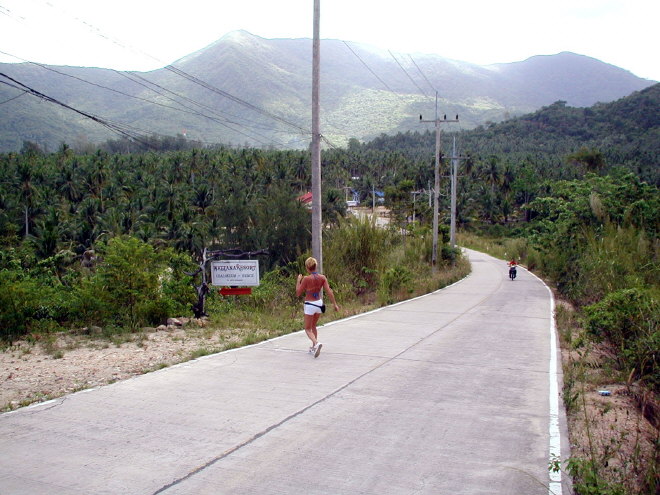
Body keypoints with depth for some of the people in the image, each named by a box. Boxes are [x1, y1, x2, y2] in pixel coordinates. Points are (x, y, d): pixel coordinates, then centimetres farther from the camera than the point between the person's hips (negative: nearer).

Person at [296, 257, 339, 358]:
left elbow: (298, 293, -9)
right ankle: (314, 347, 31)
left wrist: (298, 280, 2)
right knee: (313, 326, 25)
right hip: (319, 304, 5)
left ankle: (316, 343, -21)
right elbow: (329, 292, -8)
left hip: (309, 305, -5)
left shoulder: (306, 279, -17)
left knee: (308, 329, 6)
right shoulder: (322, 278, -5)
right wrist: (335, 304, -3)